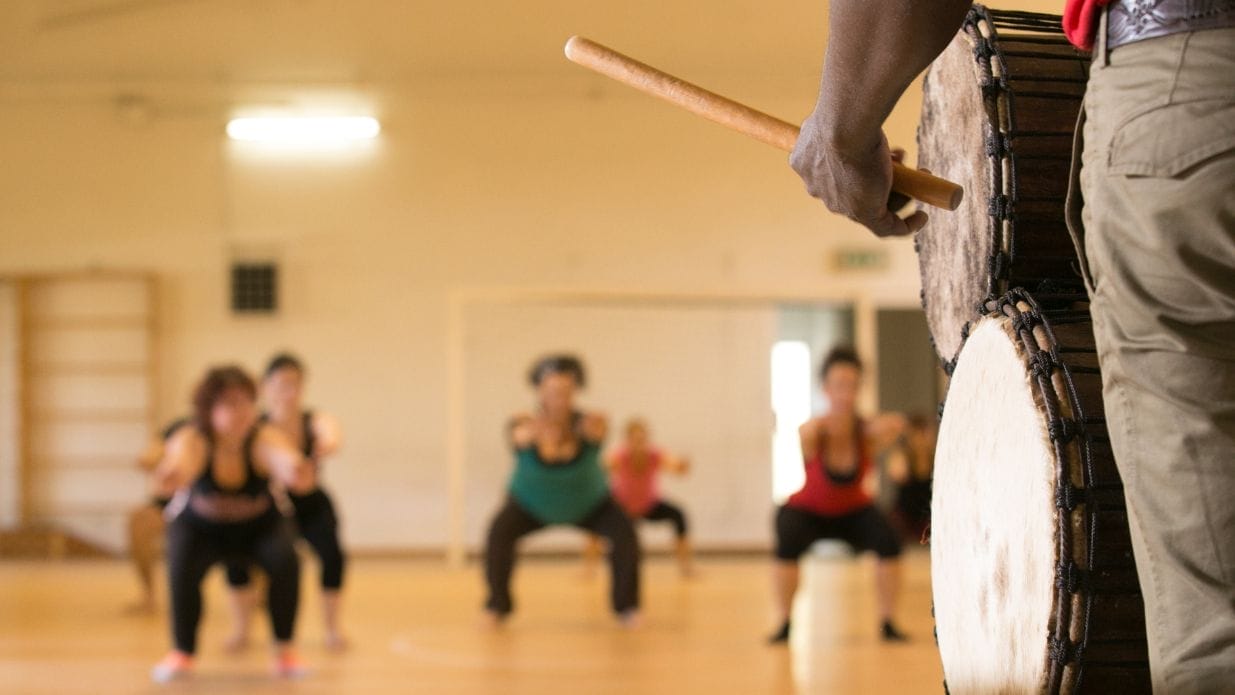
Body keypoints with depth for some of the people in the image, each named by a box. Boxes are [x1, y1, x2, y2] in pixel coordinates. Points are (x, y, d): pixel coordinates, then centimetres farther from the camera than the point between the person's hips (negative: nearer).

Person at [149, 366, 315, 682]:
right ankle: (181, 653, -5)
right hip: (199, 527, 0)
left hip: (258, 525, 1)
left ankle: (285, 652, -6)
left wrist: (295, 472, -81)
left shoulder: (265, 440, -33)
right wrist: (173, 474, -82)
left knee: (285, 561, -27)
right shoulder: (193, 440, -33)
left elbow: (283, 458, -56)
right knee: (182, 570, -29)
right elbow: (182, 458, -57)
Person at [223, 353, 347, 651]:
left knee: (332, 554, -25)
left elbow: (331, 432, -49)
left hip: (311, 506, 0)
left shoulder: (316, 422, -26)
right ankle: (240, 629, 0)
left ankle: (332, 629, -2)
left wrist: (329, 444, -73)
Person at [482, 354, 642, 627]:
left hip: (588, 503, 0)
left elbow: (597, 429, -58)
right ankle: (498, 606, -5)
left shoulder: (585, 424, -34)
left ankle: (625, 606, -3)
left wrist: (596, 428, -82)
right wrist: (529, 434, -83)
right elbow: (520, 436, -59)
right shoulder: (525, 427, -35)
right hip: (531, 502, 0)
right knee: (500, 532, -27)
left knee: (624, 532, -24)